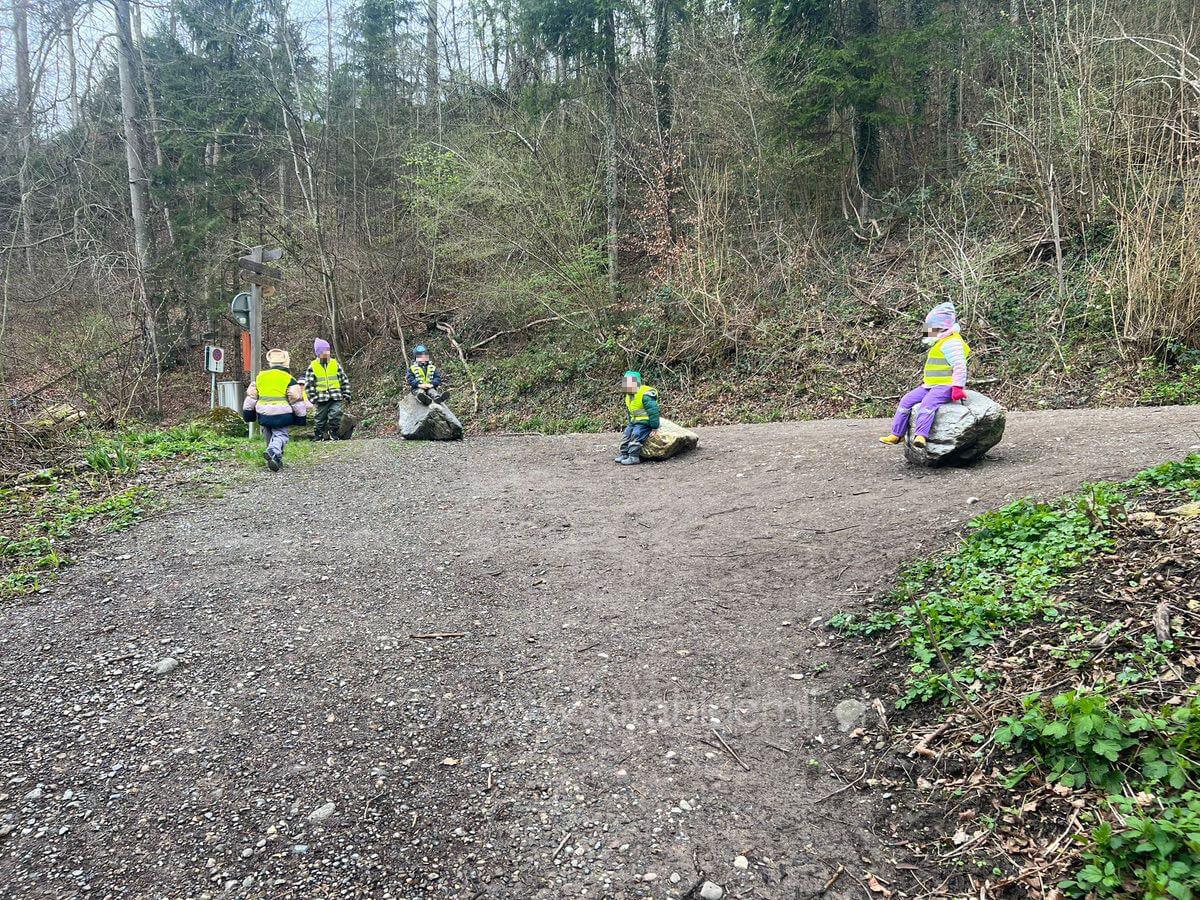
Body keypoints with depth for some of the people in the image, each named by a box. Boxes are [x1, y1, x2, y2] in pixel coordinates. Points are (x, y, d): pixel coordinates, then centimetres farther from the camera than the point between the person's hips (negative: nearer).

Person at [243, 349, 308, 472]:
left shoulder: (260, 376, 12)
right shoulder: (289, 379, -1)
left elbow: (251, 395, 15)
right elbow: (296, 398, -2)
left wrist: (248, 412, 23)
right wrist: (301, 415, 6)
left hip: (263, 414, 4)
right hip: (282, 414, -4)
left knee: (269, 435, 18)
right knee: (281, 435, -3)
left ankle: (276, 458, 20)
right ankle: (274, 451, -31)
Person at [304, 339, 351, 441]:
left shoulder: (335, 364, 8)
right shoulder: (313, 366, 4)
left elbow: (345, 380, 12)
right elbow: (308, 384, 4)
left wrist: (346, 395, 6)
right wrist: (313, 398, -5)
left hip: (336, 398, 1)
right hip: (321, 399, -1)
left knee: (335, 417, -10)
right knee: (320, 419, 3)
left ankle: (334, 436, 2)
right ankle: (318, 436, 15)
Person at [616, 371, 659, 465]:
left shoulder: (645, 395, -21)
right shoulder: (628, 396, 10)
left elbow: (653, 411, -24)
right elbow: (629, 412, 25)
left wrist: (654, 427, -23)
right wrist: (630, 423, 23)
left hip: (645, 422, -9)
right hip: (634, 422, 9)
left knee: (636, 437, -23)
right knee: (626, 435, 3)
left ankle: (634, 457, -22)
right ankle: (624, 454, 11)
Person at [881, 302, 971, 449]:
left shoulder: (951, 343, -14)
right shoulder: (940, 343, 21)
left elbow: (960, 366, -22)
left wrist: (958, 387, -28)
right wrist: (926, 381, 28)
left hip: (945, 386, -10)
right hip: (931, 386, 10)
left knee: (928, 404, -34)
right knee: (906, 401, 1)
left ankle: (921, 436, -45)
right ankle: (896, 434, 3)